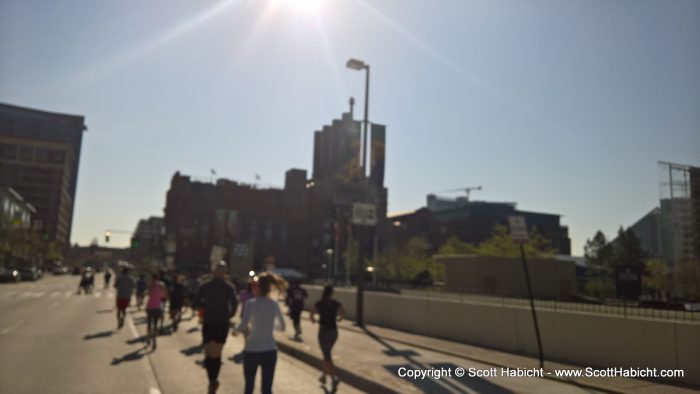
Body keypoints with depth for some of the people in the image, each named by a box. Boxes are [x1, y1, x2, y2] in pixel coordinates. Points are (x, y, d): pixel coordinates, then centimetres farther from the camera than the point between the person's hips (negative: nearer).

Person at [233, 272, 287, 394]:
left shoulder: (251, 303, -9)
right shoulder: (274, 304, 2)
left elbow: (244, 324, -23)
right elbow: (282, 327, 12)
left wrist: (236, 330, -3)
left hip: (252, 351, -2)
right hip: (270, 351, 2)